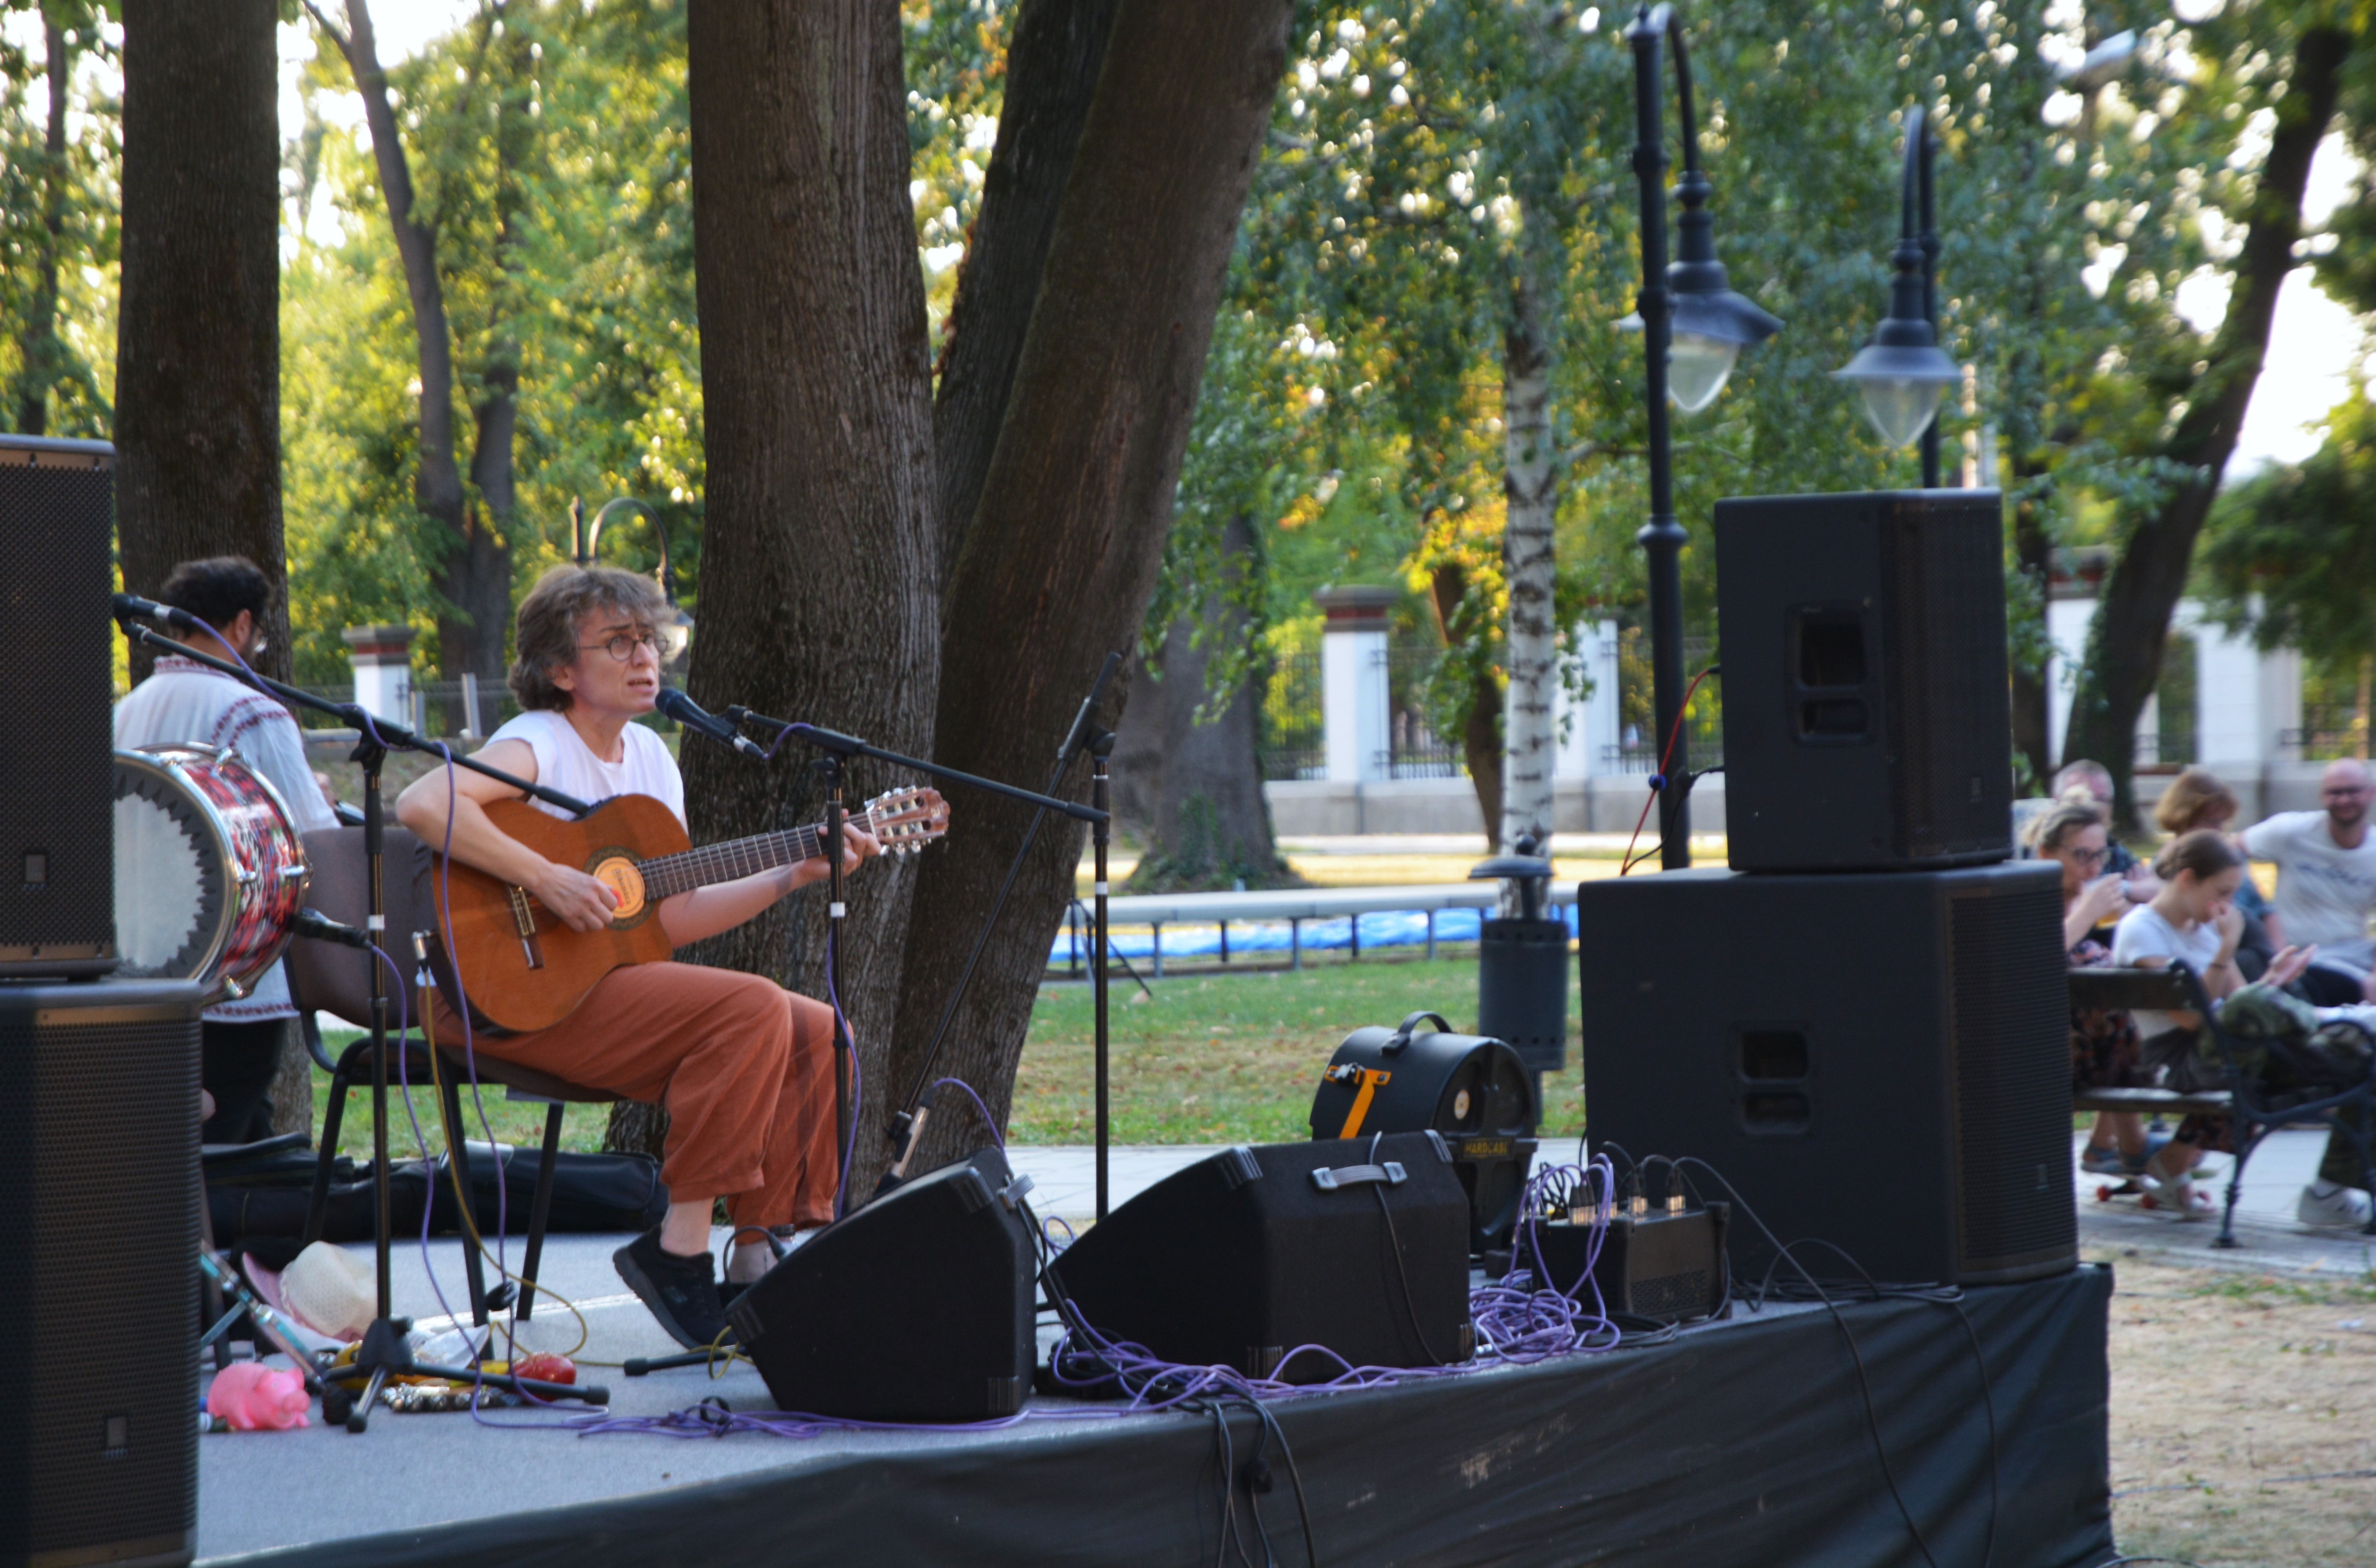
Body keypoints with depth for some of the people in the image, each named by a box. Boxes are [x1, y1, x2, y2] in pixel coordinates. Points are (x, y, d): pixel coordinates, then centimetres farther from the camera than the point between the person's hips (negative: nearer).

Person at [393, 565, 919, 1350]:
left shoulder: (650, 756, 16)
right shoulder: (539, 744, -11)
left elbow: (675, 919, 15)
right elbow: (422, 804, -31)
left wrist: (796, 873, 7)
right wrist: (545, 879, -29)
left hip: (616, 980, 9)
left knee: (817, 1034, -4)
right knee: (754, 1007, -25)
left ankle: (763, 1254, -3)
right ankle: (680, 1250, -20)